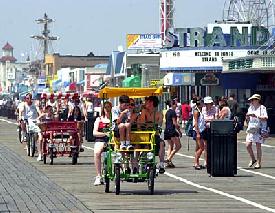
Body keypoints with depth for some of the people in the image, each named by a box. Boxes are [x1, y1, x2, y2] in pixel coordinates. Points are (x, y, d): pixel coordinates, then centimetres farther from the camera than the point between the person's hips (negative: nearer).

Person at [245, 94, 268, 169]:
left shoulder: (262, 108, -4)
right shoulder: (251, 108, 15)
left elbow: (266, 118, -16)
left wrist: (256, 116, -23)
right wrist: (247, 117, -1)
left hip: (259, 129, -6)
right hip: (251, 129, 6)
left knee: (258, 146, -3)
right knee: (248, 145, -3)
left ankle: (258, 163, 5)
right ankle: (253, 159, 18)